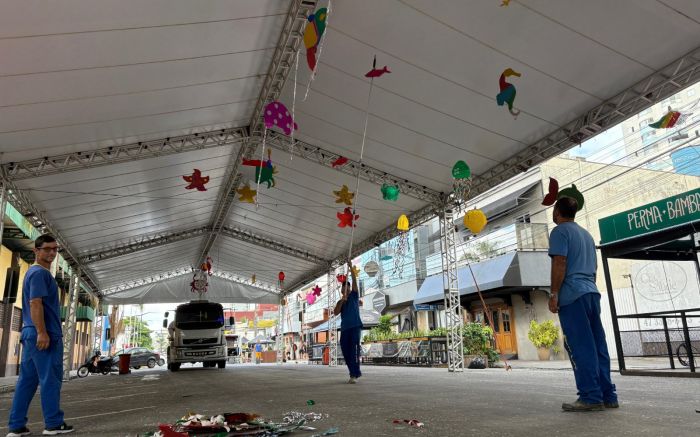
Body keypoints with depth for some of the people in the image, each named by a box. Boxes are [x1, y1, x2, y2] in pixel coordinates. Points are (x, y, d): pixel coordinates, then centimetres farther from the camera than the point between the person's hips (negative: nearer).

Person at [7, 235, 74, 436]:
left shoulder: (34, 272, 21)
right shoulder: (40, 273, -11)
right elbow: (35, 304, -20)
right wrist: (42, 332, -24)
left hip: (30, 333, 10)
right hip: (45, 334, -10)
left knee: (27, 380, 10)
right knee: (50, 378, -4)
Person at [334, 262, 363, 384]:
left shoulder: (354, 296, 11)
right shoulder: (340, 302, 18)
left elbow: (355, 280, 1)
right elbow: (335, 312, 1)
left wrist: (350, 267, -5)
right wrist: (342, 301, -9)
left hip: (355, 326, -5)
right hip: (344, 328, 5)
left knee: (354, 349, -14)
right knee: (346, 351, 3)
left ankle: (354, 375, -20)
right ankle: (355, 372, 16)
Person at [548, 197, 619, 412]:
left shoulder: (560, 231, -3)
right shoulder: (586, 234, 23)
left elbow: (560, 263, -13)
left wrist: (554, 294, -13)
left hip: (572, 295, -8)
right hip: (591, 292, 8)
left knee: (580, 347, -8)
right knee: (597, 345, 8)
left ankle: (591, 397, -8)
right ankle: (607, 395, 10)